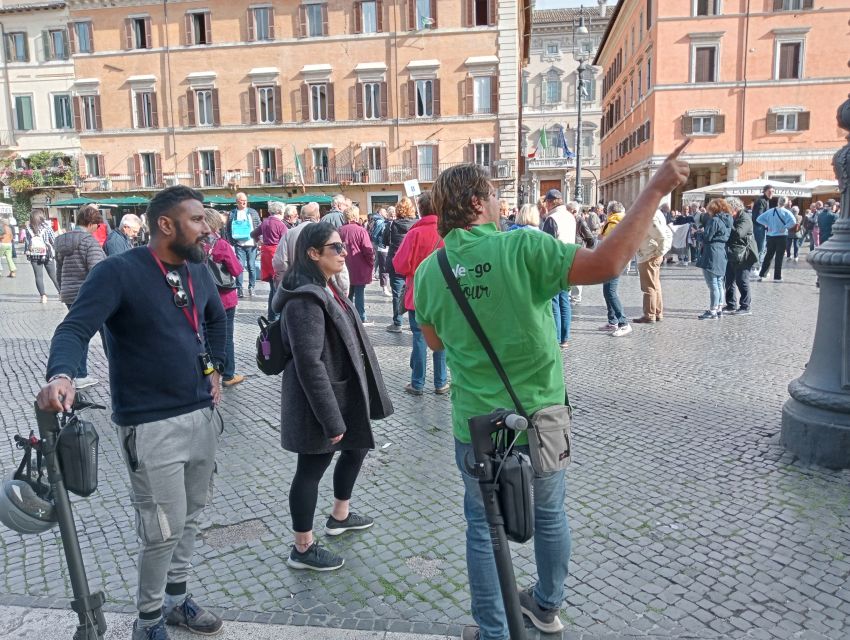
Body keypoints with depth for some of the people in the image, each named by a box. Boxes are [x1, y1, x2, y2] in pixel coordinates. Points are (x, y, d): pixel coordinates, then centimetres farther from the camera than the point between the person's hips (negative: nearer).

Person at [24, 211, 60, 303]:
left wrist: (26, 252, 11)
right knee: (53, 275, 9)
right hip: (47, 254, -1)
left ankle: (43, 296, -6)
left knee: (38, 276, 3)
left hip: (34, 255, 1)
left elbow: (26, 241, 2)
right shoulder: (47, 227, -4)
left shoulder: (28, 228, 1)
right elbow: (54, 240, -2)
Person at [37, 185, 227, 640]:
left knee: (190, 516, 18)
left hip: (202, 414, 7)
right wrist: (61, 375, -42)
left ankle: (176, 598, 40)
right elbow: (75, 328, -23)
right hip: (151, 426, -6)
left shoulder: (198, 270, 6)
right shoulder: (118, 272, -14)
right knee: (164, 530, 2)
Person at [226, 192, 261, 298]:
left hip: (251, 244, 1)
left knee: (252, 267, 4)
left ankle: (251, 288, 13)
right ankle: (239, 289, 3)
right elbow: (228, 229, 6)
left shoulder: (253, 212, 8)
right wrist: (232, 242, -2)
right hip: (239, 245, -1)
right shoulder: (232, 214, 5)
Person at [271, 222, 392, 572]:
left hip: (344, 392, 10)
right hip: (321, 400, -10)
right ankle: (303, 549, 22)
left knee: (356, 447, 24)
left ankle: (340, 515, 45)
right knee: (311, 468, 4)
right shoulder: (305, 299, -24)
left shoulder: (326, 288, 7)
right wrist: (331, 418, -25)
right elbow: (310, 365, -27)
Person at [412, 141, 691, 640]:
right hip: (541, 421, 0)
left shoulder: (429, 271, -7)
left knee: (485, 527, 18)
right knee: (550, 514, 24)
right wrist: (656, 189, -19)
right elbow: (608, 263, -26)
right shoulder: (521, 248, -19)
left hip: (478, 427, 1)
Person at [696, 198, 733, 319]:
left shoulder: (715, 220, -15)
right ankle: (719, 308, 22)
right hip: (722, 255, 9)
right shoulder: (728, 221, 11)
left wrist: (701, 232, 4)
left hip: (712, 255, -9)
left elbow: (707, 237, -16)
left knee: (713, 284, -5)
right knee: (719, 283, 15)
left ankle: (712, 311, -3)